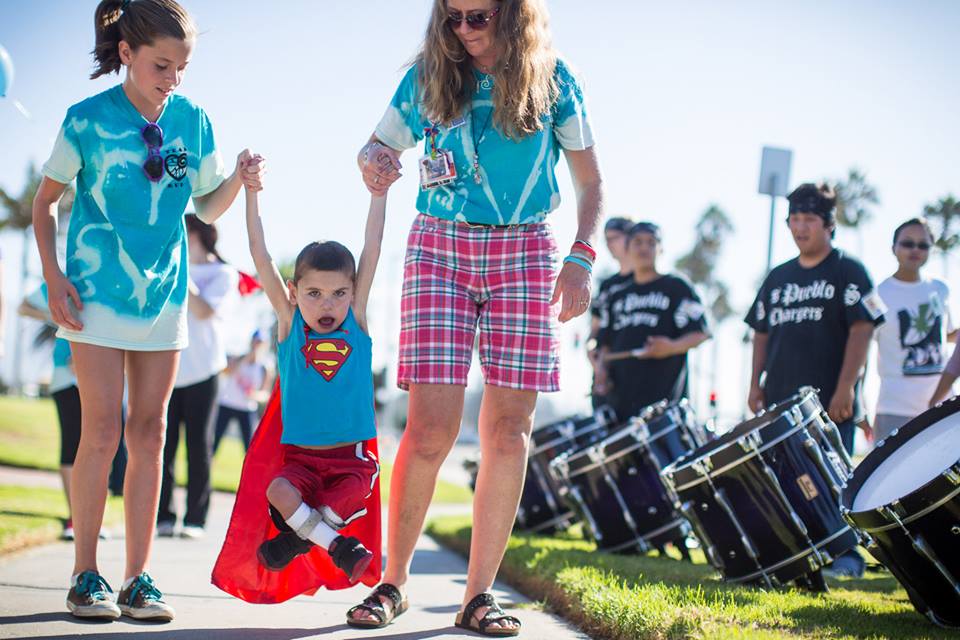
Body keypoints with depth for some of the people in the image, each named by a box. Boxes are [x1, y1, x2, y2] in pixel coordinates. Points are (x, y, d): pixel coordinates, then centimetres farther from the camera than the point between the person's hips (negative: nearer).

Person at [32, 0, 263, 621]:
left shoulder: (193, 120, 2)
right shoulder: (88, 120, -7)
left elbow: (207, 207, 12)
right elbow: (45, 202, 1)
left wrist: (239, 181, -8)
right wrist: (54, 277, -8)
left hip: (163, 291, 4)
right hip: (98, 291, -3)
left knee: (149, 432, 4)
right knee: (102, 430, -7)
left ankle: (139, 578, 10)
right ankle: (86, 575, 3)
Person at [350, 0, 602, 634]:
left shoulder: (552, 80, 3)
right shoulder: (428, 77, 5)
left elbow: (592, 182, 8)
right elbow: (377, 147, 15)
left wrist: (581, 257, -7)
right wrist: (373, 162, -10)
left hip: (525, 254, 1)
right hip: (441, 248, 0)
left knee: (508, 430, -4)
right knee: (431, 427, -10)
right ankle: (394, 582, 5)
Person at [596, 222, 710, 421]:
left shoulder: (677, 288, 5)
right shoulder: (617, 297, 22)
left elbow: (699, 334, -2)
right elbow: (606, 343, 25)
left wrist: (672, 347, -20)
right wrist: (601, 368, 6)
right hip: (619, 396, 5)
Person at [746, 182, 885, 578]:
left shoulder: (848, 272, -1)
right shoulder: (778, 278, 16)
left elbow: (861, 330, -8)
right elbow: (762, 333, 20)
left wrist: (844, 389, -16)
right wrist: (755, 384, 9)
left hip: (829, 402, -5)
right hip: (781, 402, 6)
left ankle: (847, 554, 3)